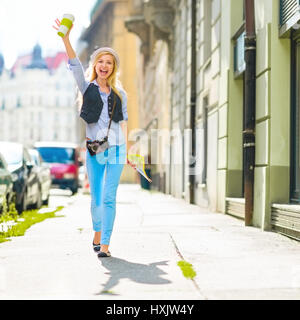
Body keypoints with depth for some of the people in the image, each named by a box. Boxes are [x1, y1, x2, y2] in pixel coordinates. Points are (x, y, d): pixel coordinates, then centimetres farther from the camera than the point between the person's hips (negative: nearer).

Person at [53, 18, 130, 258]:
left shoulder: (120, 93, 10)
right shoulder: (87, 88, 6)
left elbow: (123, 121, 12)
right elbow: (75, 65, -9)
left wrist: (126, 149, 6)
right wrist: (66, 39, -23)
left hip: (115, 148, 0)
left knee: (109, 198, -7)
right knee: (96, 197, 8)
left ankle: (105, 245, -7)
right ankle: (97, 234, 32)